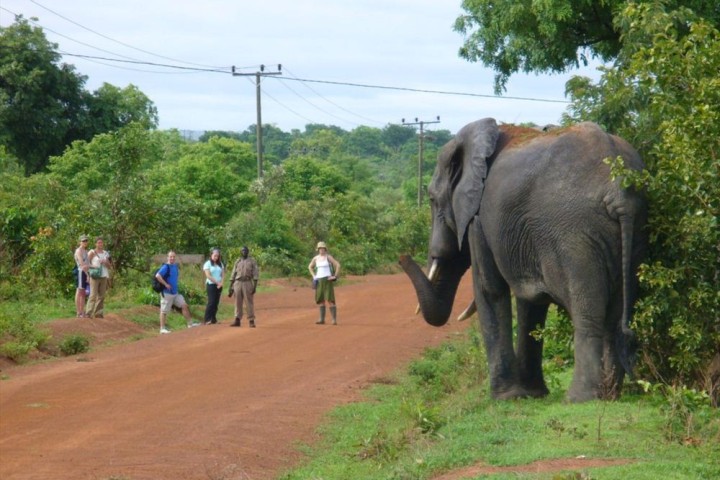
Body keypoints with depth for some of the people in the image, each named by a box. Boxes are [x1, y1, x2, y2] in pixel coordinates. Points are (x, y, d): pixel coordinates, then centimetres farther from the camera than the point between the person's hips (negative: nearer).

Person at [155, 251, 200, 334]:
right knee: (164, 311, 0)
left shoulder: (176, 266, 9)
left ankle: (190, 323, 14)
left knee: (184, 306, 7)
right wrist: (166, 284, -24)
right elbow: (157, 276, -29)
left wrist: (177, 282, 12)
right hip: (167, 293, -8)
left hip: (175, 292, 8)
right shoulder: (166, 267, -16)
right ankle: (162, 328, 6)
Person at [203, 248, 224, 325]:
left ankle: (213, 319, 8)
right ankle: (207, 320, -12)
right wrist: (217, 282, -12)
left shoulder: (220, 264, 14)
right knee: (211, 302, -12)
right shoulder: (208, 264, -2)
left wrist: (221, 283, -6)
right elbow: (208, 276, -10)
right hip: (211, 285, -5)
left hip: (219, 286, 5)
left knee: (216, 302, 3)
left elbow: (223, 275, 11)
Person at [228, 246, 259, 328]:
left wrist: (255, 286, -12)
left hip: (248, 283, -4)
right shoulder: (237, 262, 15)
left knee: (249, 302, -5)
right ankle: (237, 320, 6)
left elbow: (256, 274, -2)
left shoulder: (252, 261, 4)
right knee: (238, 302, 3)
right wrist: (231, 287, 9)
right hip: (238, 283, 4)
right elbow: (233, 275, 16)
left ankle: (251, 321, -4)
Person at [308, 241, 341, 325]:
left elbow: (338, 265, -11)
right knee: (320, 300, 6)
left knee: (330, 299, -13)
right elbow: (310, 267, 24)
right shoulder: (315, 258, 8)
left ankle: (334, 319, -11)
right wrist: (314, 276, 11)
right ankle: (322, 319, 12)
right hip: (319, 281, 6)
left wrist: (335, 276, -12)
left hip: (327, 280, -6)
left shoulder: (328, 257, -7)